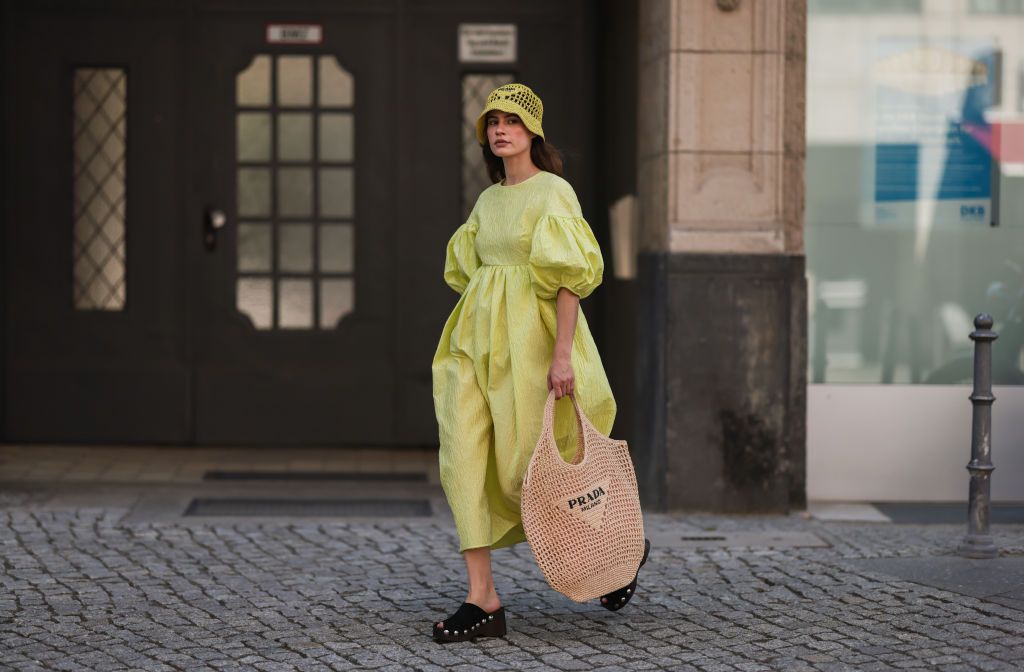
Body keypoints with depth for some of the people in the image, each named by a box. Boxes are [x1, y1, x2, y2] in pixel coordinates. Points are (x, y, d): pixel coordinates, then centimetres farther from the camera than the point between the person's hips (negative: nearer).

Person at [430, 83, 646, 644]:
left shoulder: (553, 192, -7)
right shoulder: (487, 200, 15)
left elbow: (570, 276, -14)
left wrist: (563, 353, -21)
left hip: (529, 337, -7)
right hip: (479, 338, 7)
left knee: (528, 471, -1)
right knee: (464, 460, -7)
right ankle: (483, 601, -8)